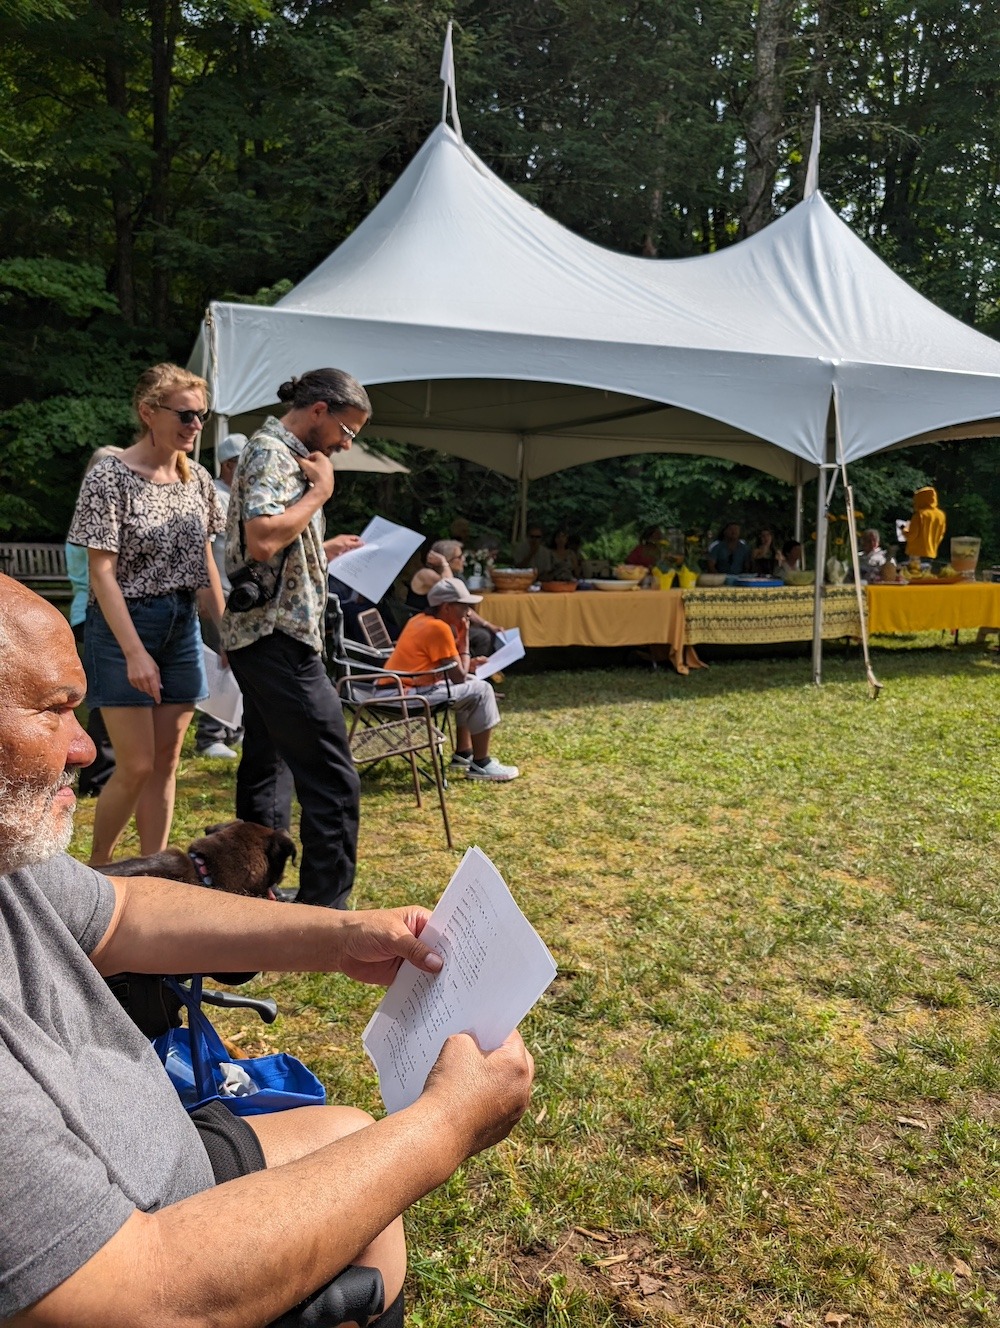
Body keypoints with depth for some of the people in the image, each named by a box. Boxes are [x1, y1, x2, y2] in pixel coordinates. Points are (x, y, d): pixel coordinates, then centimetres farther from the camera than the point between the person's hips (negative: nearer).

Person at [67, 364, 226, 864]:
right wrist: (135, 652, -21)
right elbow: (102, 572, -15)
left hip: (183, 626, 6)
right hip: (124, 626, -6)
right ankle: (96, 872, 18)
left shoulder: (197, 478, 6)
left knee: (166, 762, 8)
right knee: (136, 766, -4)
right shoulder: (109, 477, -11)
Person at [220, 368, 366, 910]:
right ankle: (324, 908, -4)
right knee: (332, 782, -9)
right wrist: (320, 490, -16)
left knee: (267, 769, 14)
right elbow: (261, 540, -26)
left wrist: (323, 550, 21)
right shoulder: (271, 451, -11)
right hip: (280, 637, -11)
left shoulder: (283, 454, 20)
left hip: (263, 638, 11)